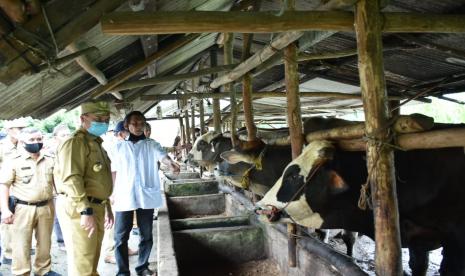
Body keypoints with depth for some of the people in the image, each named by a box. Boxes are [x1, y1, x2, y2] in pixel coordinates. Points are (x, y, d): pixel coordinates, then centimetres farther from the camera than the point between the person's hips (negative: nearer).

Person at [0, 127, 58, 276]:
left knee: (45, 242, 13)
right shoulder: (15, 162, -4)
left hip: (46, 207, 4)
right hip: (23, 208, -3)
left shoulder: (50, 161, 7)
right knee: (22, 244, 3)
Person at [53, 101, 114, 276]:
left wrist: (107, 207, 24)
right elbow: (71, 179, -24)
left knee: (92, 260, 19)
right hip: (78, 209, -10)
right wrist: (86, 211, -28)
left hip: (95, 208, 10)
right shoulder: (75, 142, -12)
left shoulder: (96, 143, 20)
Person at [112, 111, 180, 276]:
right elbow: (115, 171, 11)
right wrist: (113, 192, 7)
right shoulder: (120, 146, 7)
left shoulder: (151, 144, 5)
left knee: (146, 235, 9)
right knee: (121, 236, 0)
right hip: (124, 196, 0)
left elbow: (161, 155, -15)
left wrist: (170, 163, -37)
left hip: (146, 195, 1)